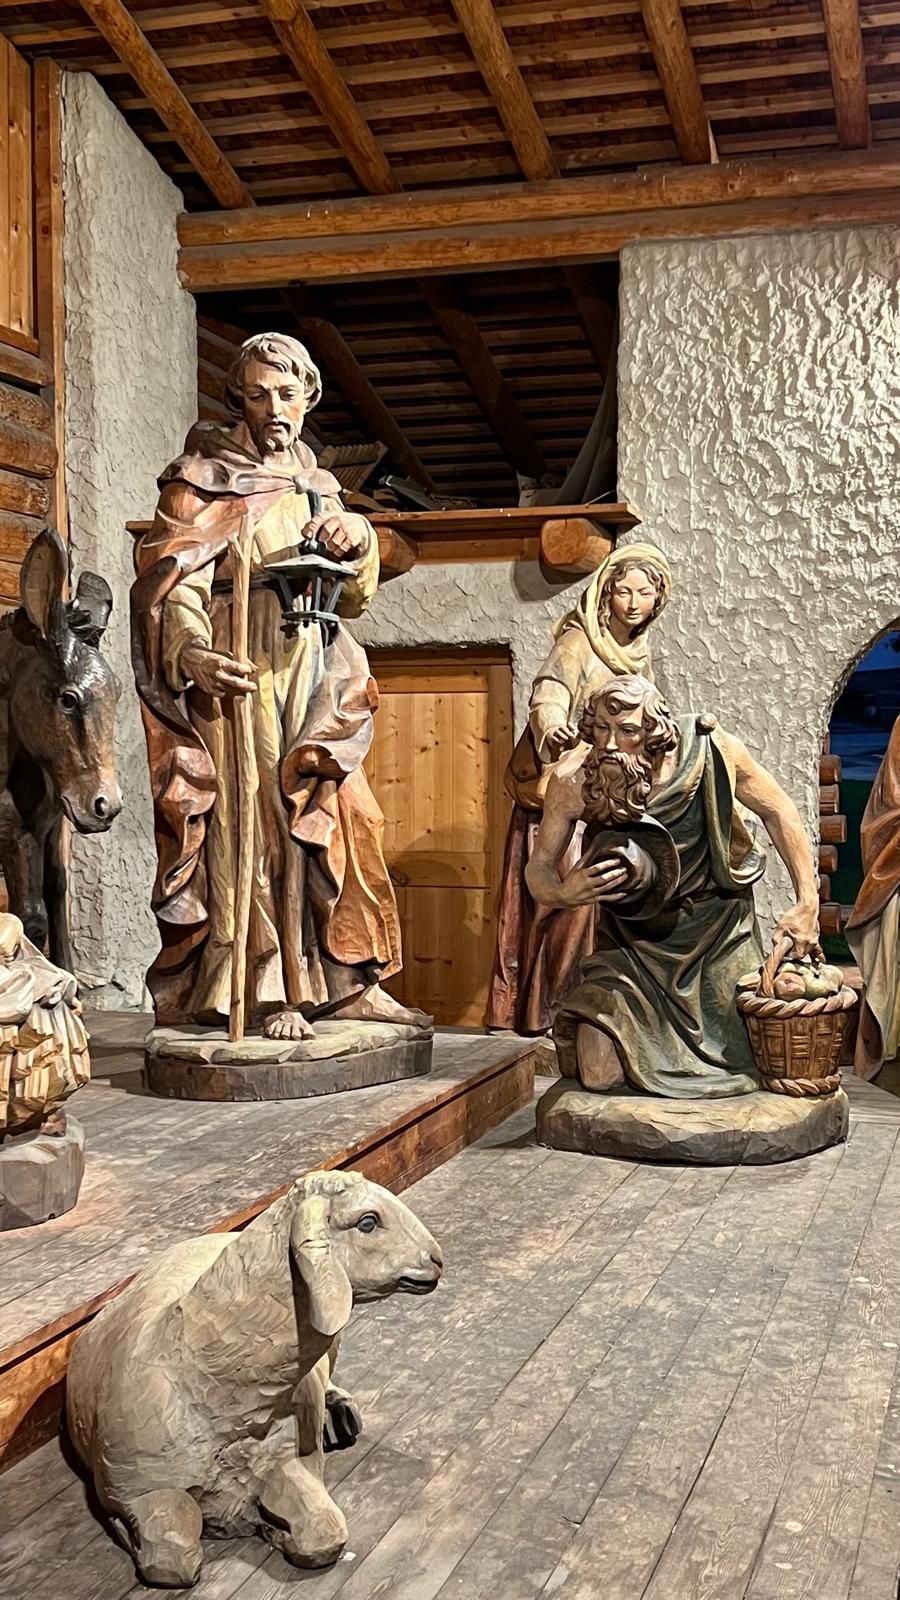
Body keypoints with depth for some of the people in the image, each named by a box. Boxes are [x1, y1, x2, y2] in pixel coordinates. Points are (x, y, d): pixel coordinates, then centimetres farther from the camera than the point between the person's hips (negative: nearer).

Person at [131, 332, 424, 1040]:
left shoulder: (316, 487, 18)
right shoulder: (203, 480, 0)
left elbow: (354, 599, 14)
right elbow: (176, 584, -13)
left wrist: (358, 540, -7)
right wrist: (193, 650, -32)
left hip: (311, 677, 6)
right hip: (240, 675, -6)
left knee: (333, 823, 6)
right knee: (254, 827, -8)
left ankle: (345, 981, 14)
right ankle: (267, 992, -3)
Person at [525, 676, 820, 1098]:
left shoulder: (709, 751, -23)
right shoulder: (573, 780, -21)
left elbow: (778, 812, -6)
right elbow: (538, 868, -9)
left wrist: (807, 904, -7)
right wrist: (564, 892, -33)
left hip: (716, 928, 0)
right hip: (631, 939, 0)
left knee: (750, 1064, 2)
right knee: (600, 1075, -11)